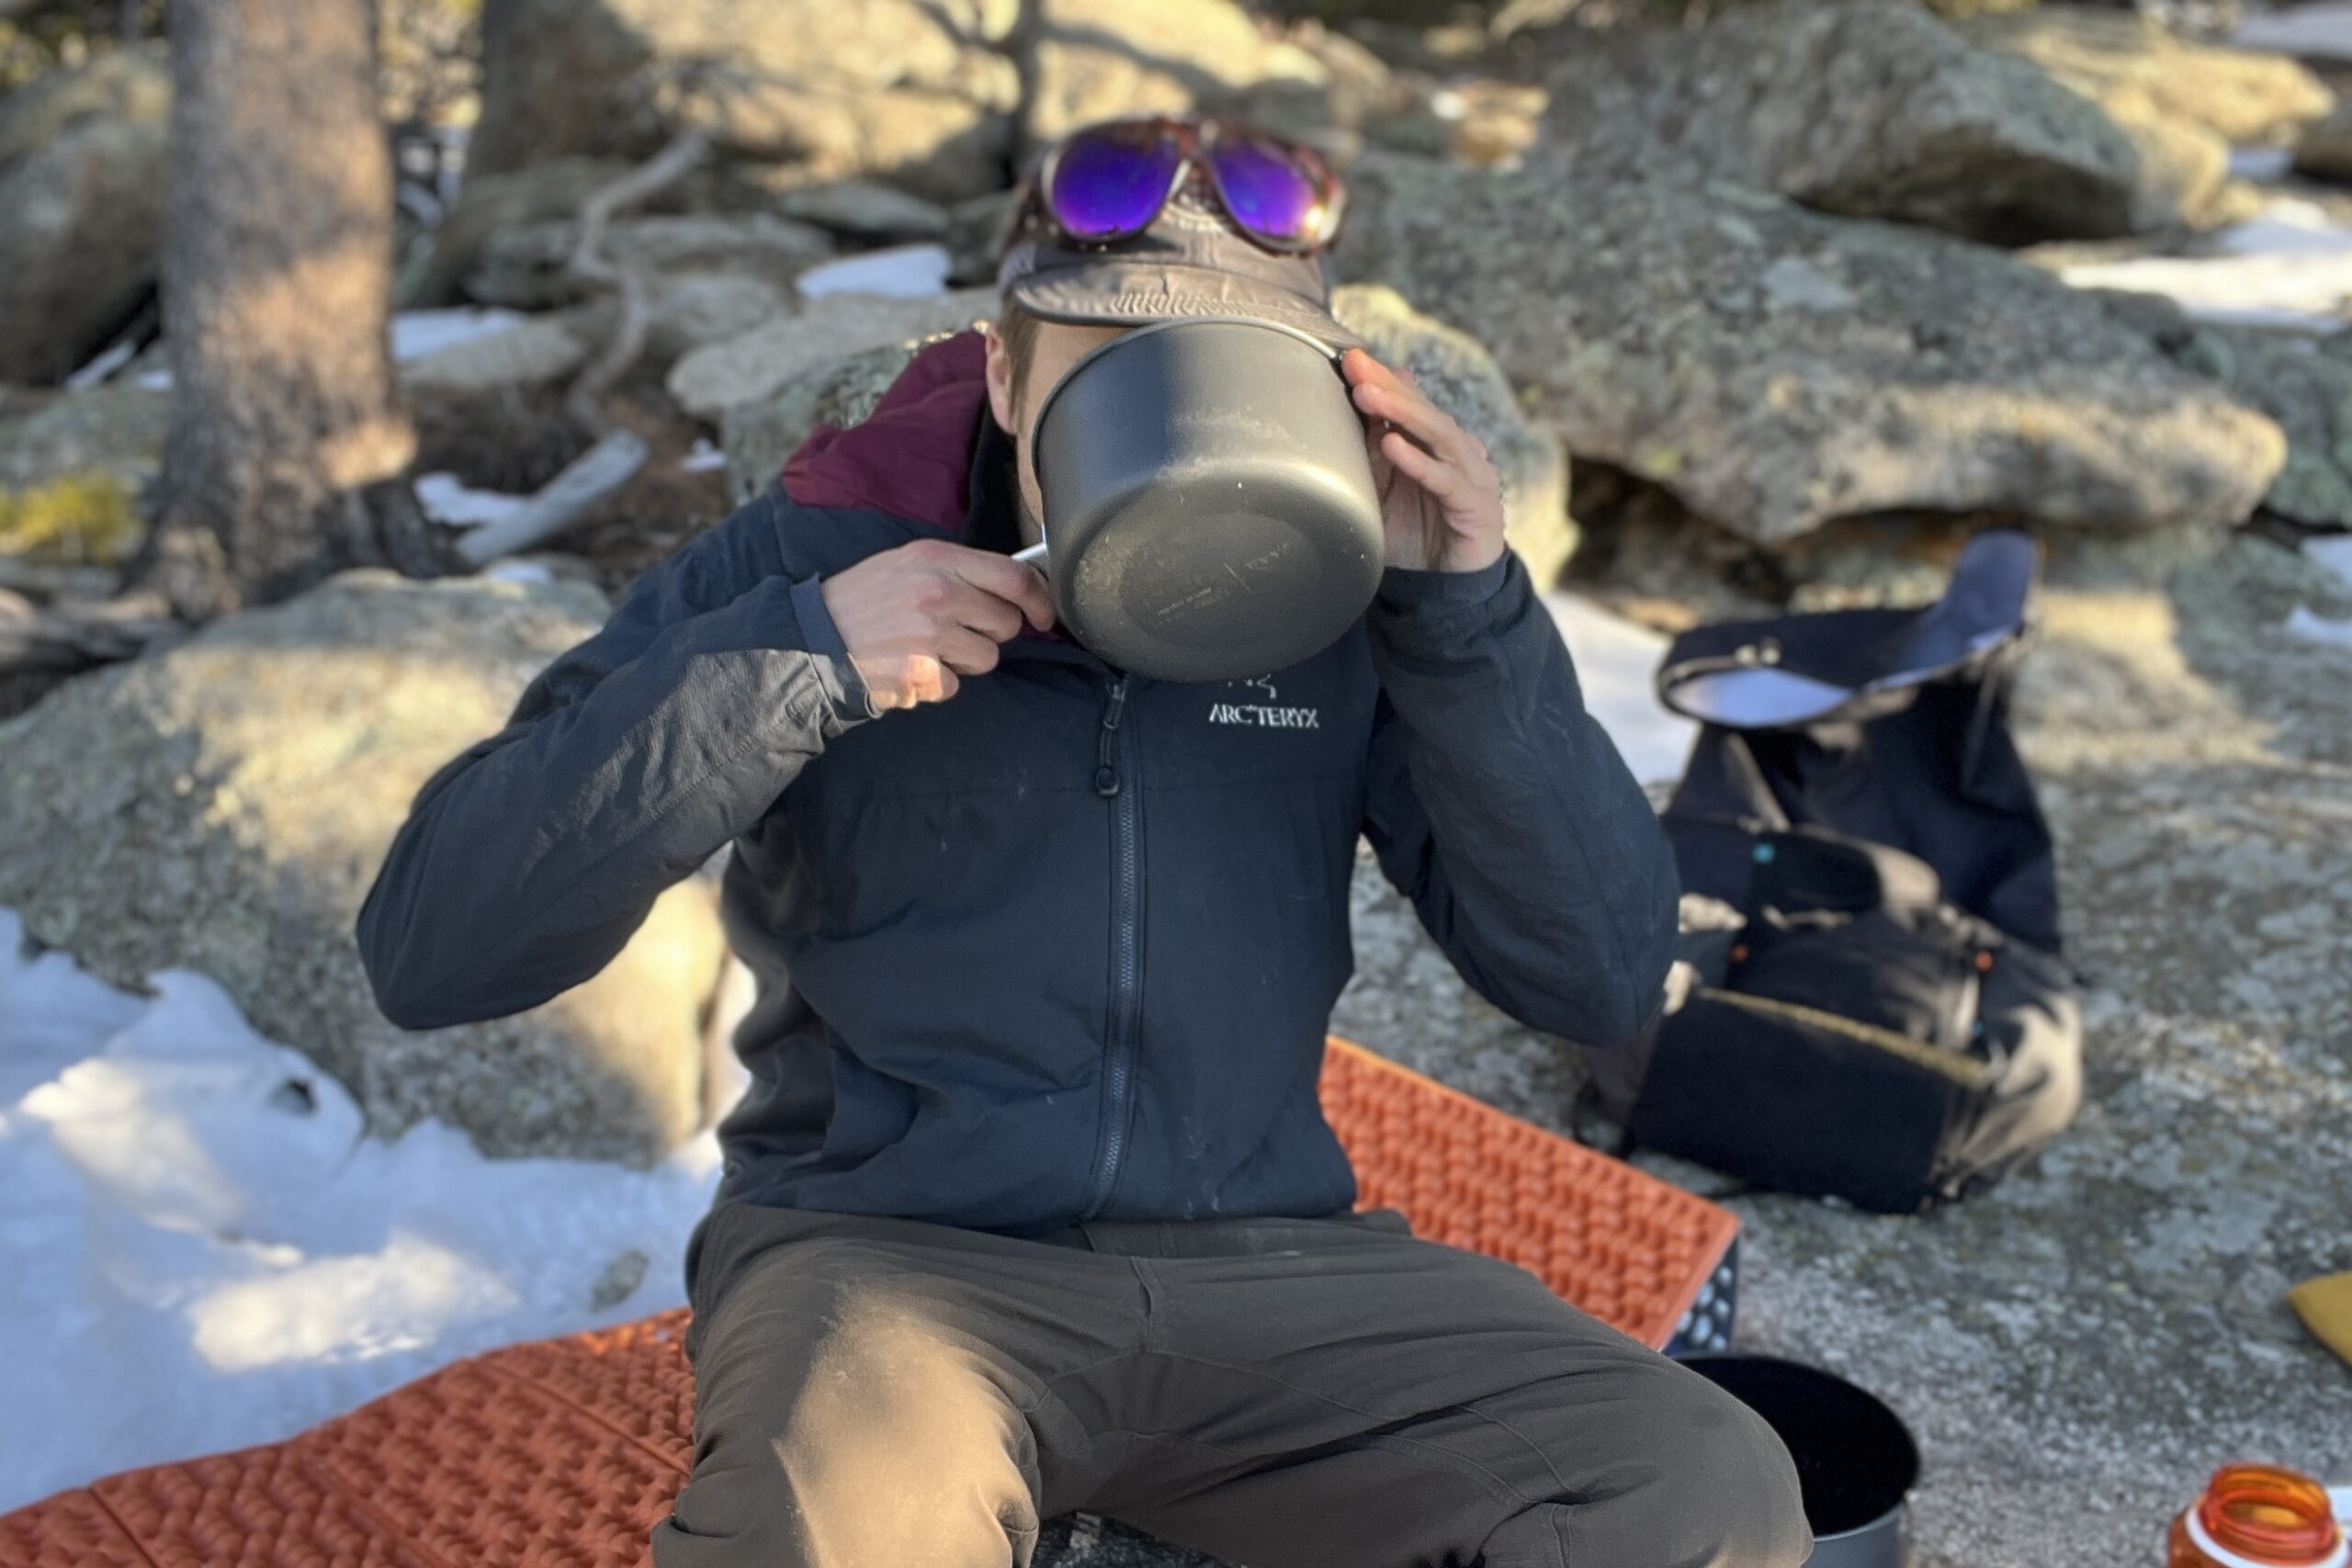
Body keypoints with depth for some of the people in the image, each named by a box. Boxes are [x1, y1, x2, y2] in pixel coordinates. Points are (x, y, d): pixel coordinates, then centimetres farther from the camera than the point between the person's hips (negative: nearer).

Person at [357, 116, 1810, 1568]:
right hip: (885, 1248, -3)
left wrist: (1469, 609, -14)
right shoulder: (815, 555, -5)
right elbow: (429, 946, -10)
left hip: (1268, 1265, 4)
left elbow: (1603, 980, -2)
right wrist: (791, 659, -21)